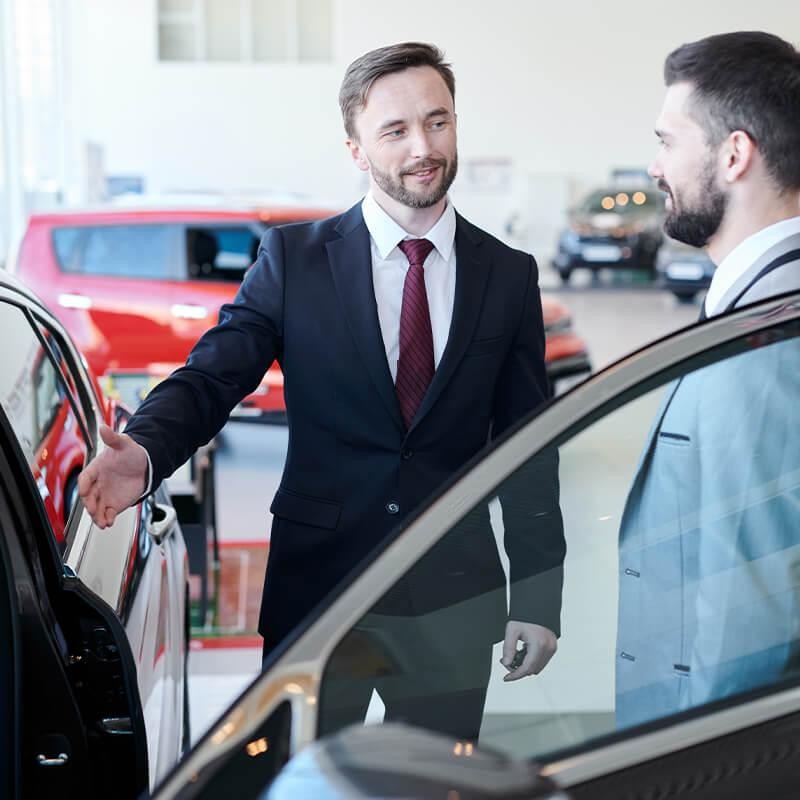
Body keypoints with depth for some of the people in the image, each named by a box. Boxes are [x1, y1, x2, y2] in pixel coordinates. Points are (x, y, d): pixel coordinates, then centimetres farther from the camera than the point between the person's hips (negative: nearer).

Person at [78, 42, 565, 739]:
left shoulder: (509, 275, 3)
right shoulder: (293, 259, -1)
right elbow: (211, 376, -10)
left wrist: (539, 601, 1)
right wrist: (144, 450, -32)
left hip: (455, 596, 1)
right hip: (315, 582, -1)